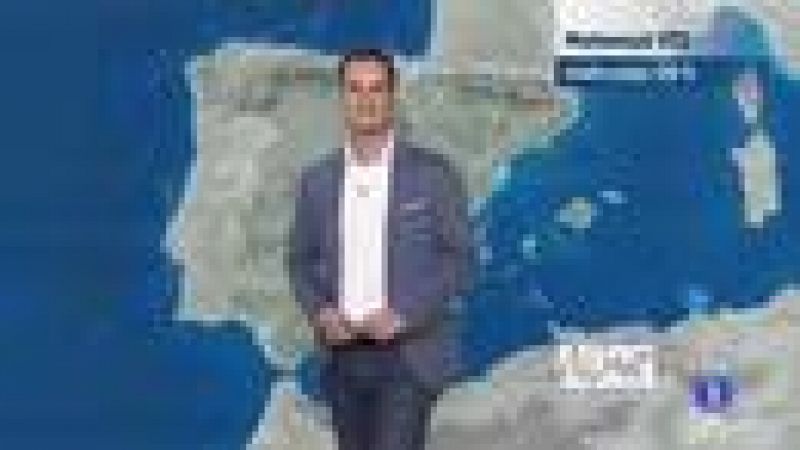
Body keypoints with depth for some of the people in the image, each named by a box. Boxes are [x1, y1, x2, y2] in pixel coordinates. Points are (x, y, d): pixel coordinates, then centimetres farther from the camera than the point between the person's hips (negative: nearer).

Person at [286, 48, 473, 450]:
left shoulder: (433, 173, -3)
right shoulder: (316, 180, 7)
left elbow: (459, 259, -4)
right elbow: (301, 262, 12)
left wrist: (403, 314, -16)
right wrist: (320, 312, -7)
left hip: (408, 356, -4)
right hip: (342, 358, 4)